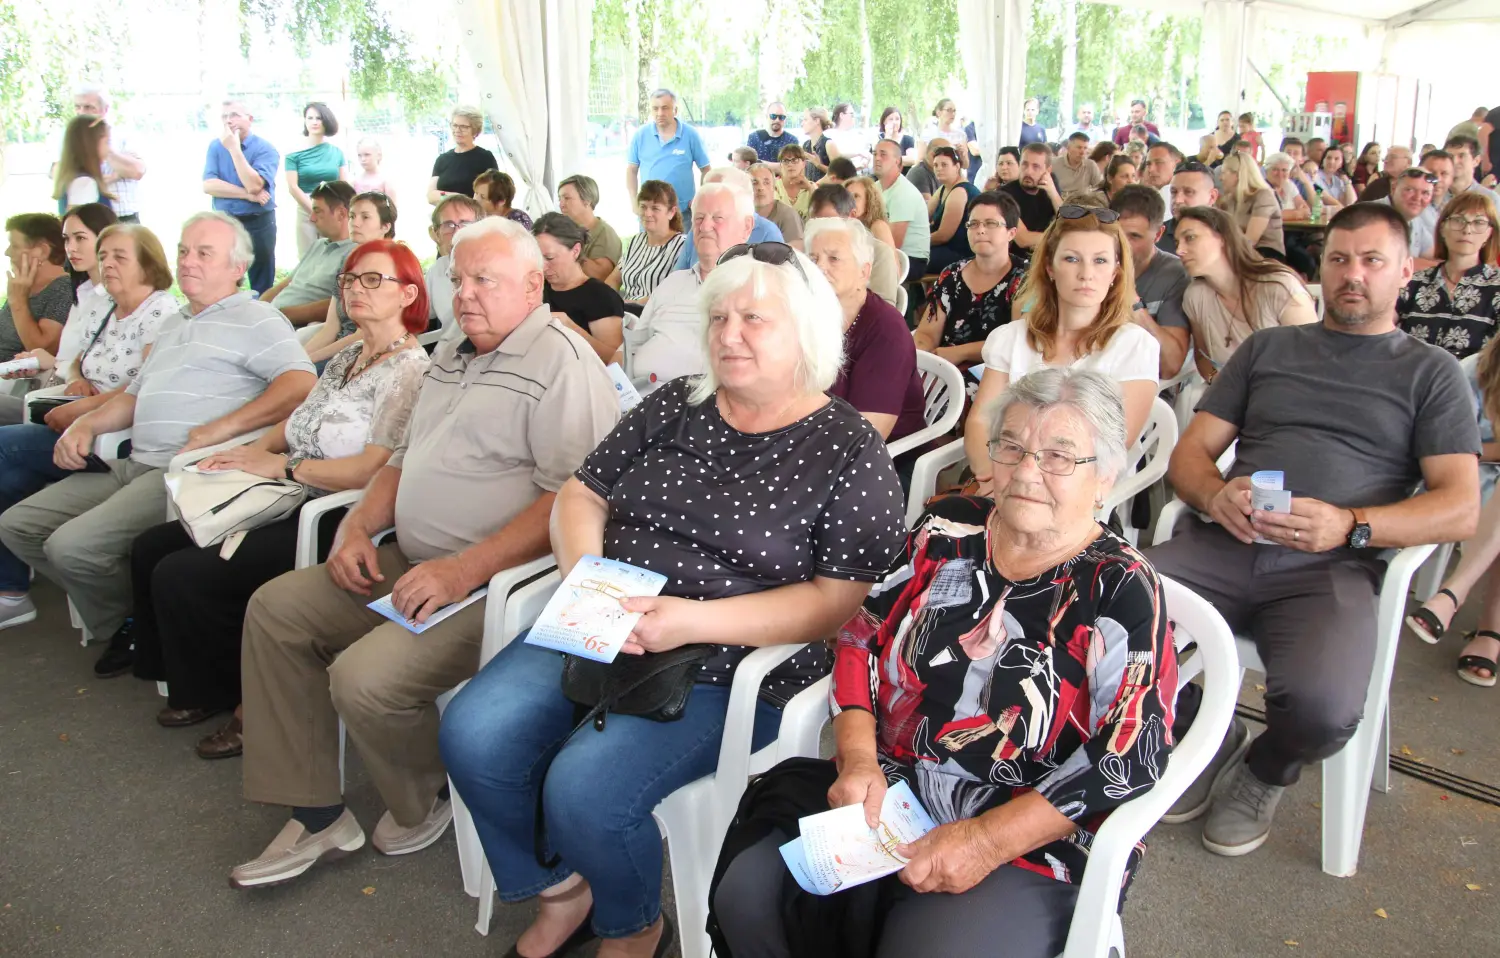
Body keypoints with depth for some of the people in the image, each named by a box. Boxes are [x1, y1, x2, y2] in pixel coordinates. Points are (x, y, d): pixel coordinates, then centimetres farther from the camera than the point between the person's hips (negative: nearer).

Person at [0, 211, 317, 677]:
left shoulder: (255, 319, -3)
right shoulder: (172, 325, 26)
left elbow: (301, 384, -19)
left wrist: (223, 427, -25)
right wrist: (87, 424, 11)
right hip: (133, 466, 10)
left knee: (72, 545, -23)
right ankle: (120, 623, 12)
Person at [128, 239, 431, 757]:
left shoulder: (408, 370, -14)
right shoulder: (348, 356, 15)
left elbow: (373, 469, -23)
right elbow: (302, 419, 25)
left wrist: (282, 465, -14)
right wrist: (254, 448, 5)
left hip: (334, 521, -10)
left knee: (180, 575, -17)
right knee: (151, 547, 9)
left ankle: (245, 704, 4)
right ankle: (198, 688, 20)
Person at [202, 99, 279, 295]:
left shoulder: (265, 149, -7)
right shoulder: (216, 147, 6)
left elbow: (254, 185, -21)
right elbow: (209, 185, -6)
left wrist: (234, 148, -19)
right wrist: (247, 195, -16)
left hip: (258, 223, -3)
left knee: (262, 286, 3)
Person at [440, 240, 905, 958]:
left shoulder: (851, 452, -7)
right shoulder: (674, 407, 9)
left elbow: (837, 600, -12)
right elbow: (581, 496, 12)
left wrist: (694, 620, -22)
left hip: (734, 668, -5)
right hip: (600, 632, 6)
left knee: (585, 787, -24)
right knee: (473, 736, -12)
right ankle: (561, 893, 15)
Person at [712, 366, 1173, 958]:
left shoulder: (1122, 591, -9)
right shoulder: (947, 532, 4)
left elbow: (1129, 758, -14)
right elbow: (862, 641, 8)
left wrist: (986, 841, -19)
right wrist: (858, 758, -8)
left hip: (1029, 847, -4)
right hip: (884, 794, 4)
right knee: (745, 896, -13)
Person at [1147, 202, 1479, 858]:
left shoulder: (1430, 372, 16)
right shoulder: (1267, 348, 23)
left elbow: (1460, 508, 4)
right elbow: (1189, 454, 16)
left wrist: (1350, 526, -15)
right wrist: (1215, 494, -9)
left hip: (1329, 568, -2)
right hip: (1222, 548, 3)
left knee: (1321, 707, -33)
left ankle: (1266, 772, 8)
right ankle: (1211, 741, 4)